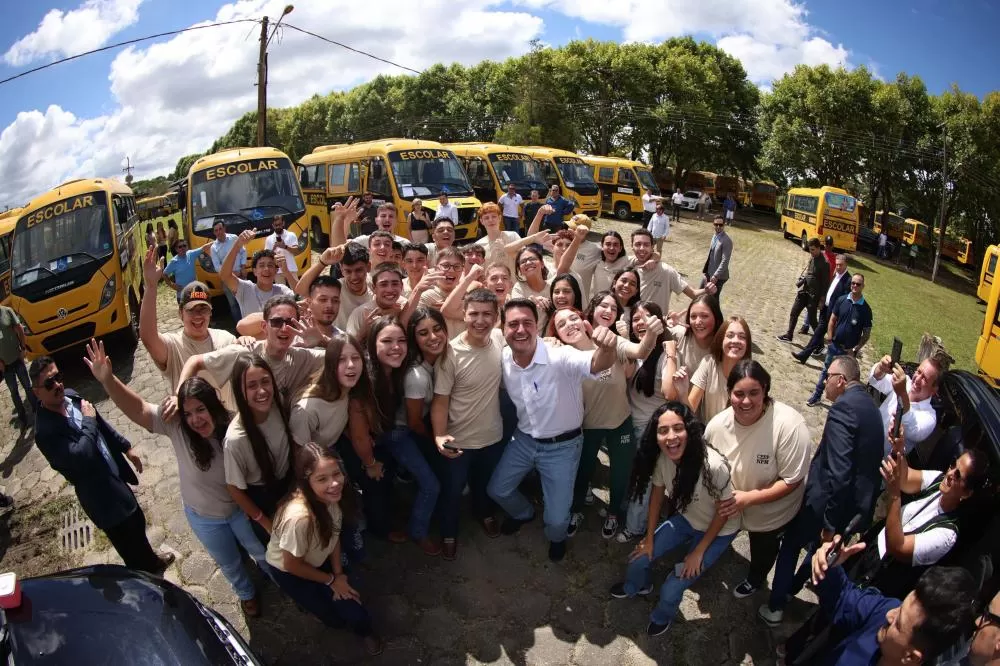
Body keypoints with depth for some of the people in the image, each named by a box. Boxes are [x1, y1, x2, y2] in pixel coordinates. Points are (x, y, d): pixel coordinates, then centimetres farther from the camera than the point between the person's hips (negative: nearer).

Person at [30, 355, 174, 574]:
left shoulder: (71, 395, -3)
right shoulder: (45, 431, -27)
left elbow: (102, 425, 11)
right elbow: (81, 457, -37)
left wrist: (126, 447, 14)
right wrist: (88, 420, -26)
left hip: (115, 477, 8)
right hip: (102, 496, -8)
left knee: (137, 522, 28)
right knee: (130, 545, 9)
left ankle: (152, 562, 52)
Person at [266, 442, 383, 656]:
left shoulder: (330, 496, -23)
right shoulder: (299, 517, -40)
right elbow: (292, 565, -23)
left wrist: (339, 575, -8)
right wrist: (332, 580, -11)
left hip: (319, 560, 4)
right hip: (290, 572, -4)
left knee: (357, 613, -5)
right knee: (337, 619, -2)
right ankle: (308, 598, 27)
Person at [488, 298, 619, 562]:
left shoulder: (560, 358, -31)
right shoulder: (503, 360, -13)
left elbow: (596, 364, -51)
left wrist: (606, 349, -73)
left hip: (562, 445, -4)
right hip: (523, 440, 5)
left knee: (557, 517, 5)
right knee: (498, 490, 19)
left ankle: (556, 537, 44)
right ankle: (524, 513, 55)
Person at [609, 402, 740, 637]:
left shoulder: (714, 466, -38)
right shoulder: (661, 457, -24)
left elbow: (724, 511, -21)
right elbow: (657, 493, -5)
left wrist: (699, 551, -11)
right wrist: (649, 538, 0)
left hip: (718, 530, -4)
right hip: (685, 519, 4)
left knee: (671, 590, -7)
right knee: (639, 558, 1)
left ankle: (662, 617, 30)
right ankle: (637, 587, 38)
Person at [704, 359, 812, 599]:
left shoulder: (789, 425, -37)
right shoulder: (717, 425, -23)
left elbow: (792, 481, -28)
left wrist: (748, 498, -34)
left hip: (771, 513, -1)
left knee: (763, 550, 28)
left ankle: (755, 578, 60)